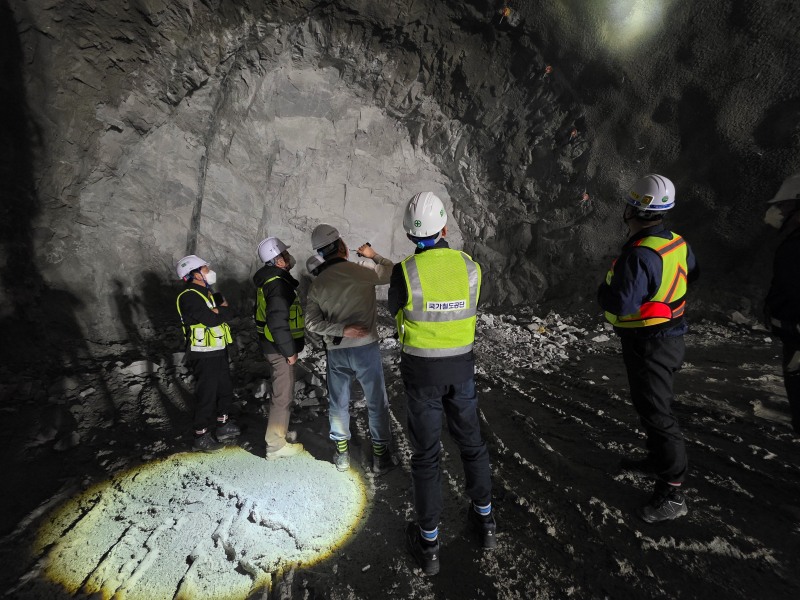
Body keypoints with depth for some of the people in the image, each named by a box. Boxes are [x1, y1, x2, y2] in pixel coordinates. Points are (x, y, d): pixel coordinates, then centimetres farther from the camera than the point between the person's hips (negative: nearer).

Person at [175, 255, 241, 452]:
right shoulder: (189, 297, -19)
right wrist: (223, 309, -8)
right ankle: (201, 436, 16)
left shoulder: (207, 292, 12)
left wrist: (218, 310, -18)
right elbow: (212, 319, -27)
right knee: (207, 395, 1)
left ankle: (223, 426, 35)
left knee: (225, 389, 19)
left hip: (218, 350, 10)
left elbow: (224, 308, 3)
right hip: (203, 356, -10)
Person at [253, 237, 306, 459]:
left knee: (280, 391, 23)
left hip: (270, 345, 10)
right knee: (283, 396, 0)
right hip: (279, 349, -10)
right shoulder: (278, 284, -23)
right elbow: (278, 322, -29)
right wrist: (290, 351, -20)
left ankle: (279, 431, 38)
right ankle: (276, 445, 12)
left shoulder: (268, 280, 11)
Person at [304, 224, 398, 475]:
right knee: (377, 403, 11)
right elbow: (392, 272, 3)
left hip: (336, 351, 4)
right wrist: (373, 255, 17)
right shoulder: (362, 272, -12)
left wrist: (341, 330, -9)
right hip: (365, 347, -3)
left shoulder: (317, 284, 1)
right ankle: (381, 456, 22)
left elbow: (312, 322, -4)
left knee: (338, 404, 19)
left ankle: (342, 454, 31)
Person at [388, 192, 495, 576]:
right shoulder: (471, 267, -8)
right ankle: (484, 519, 37)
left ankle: (428, 543, 24)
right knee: (471, 442, 21)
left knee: (425, 453, 10)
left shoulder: (404, 272, -19)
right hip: (461, 366, 3)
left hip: (421, 370, -3)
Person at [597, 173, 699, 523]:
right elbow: (692, 274, 20)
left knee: (655, 412, 0)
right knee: (653, 403, 24)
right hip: (669, 336, 10)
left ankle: (671, 493, 13)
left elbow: (621, 304, -32)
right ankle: (659, 460, 44)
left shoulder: (639, 255, -29)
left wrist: (604, 290, -12)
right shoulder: (677, 243, 2)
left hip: (648, 344, -10)